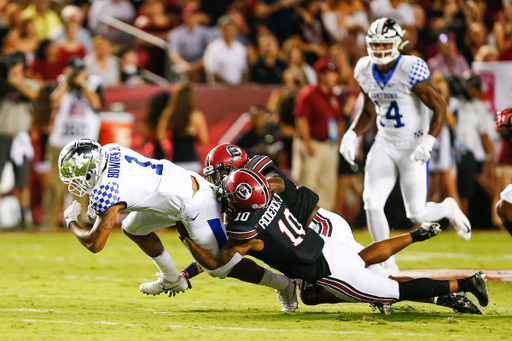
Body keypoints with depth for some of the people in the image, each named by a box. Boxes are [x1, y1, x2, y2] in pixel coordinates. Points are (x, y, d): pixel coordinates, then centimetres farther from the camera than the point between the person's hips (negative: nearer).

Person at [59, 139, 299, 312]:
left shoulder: (106, 193, -27)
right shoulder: (110, 151, -4)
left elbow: (95, 244, -17)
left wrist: (72, 223, 1)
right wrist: (95, 207, 7)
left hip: (194, 205, -9)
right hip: (187, 181, 9)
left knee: (220, 267, 3)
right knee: (132, 228, 19)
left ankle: (282, 283, 17)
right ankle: (172, 279, 33)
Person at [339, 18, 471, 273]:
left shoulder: (411, 70, -19)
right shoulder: (365, 71, 1)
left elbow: (439, 107, -15)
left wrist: (427, 143, -25)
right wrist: (351, 135, 0)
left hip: (413, 147, -5)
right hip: (385, 145, 5)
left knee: (417, 215, -5)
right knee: (372, 204, -11)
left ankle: (449, 208, 31)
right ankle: (389, 265, 4)